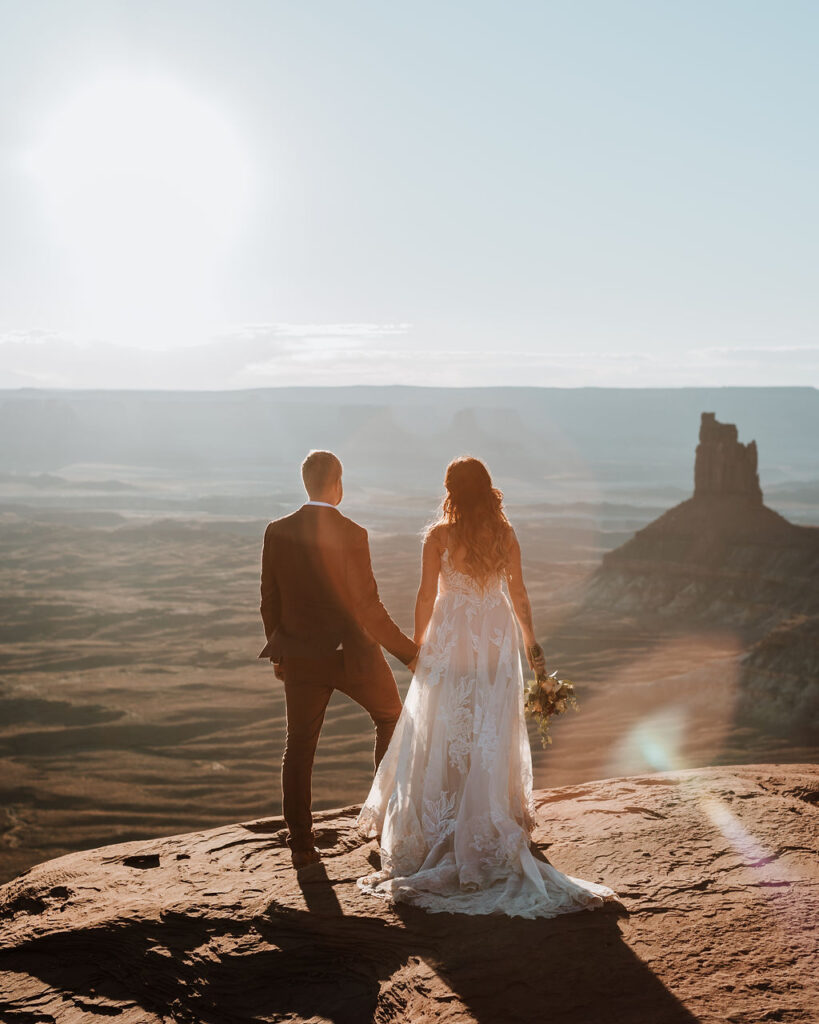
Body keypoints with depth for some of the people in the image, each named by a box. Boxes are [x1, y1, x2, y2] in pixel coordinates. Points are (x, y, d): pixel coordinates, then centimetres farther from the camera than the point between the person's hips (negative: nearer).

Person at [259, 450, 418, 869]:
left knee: (299, 747, 11)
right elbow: (368, 607, -16)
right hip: (351, 653, -3)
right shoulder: (351, 534, -16)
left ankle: (301, 845, 12)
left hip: (300, 656, 4)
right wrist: (408, 652, -6)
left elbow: (270, 601, 3)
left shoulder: (277, 532, -3)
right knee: (390, 717, 22)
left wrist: (279, 651, 18)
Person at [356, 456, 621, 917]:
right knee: (492, 733, 11)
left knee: (443, 736, 6)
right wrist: (532, 641, 13)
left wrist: (418, 642, 5)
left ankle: (438, 832, 9)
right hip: (496, 638, 3)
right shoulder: (505, 535, -1)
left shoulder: (439, 535, -9)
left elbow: (427, 596, -7)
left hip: (450, 638, -3)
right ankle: (495, 823, 17)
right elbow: (518, 594, 3)